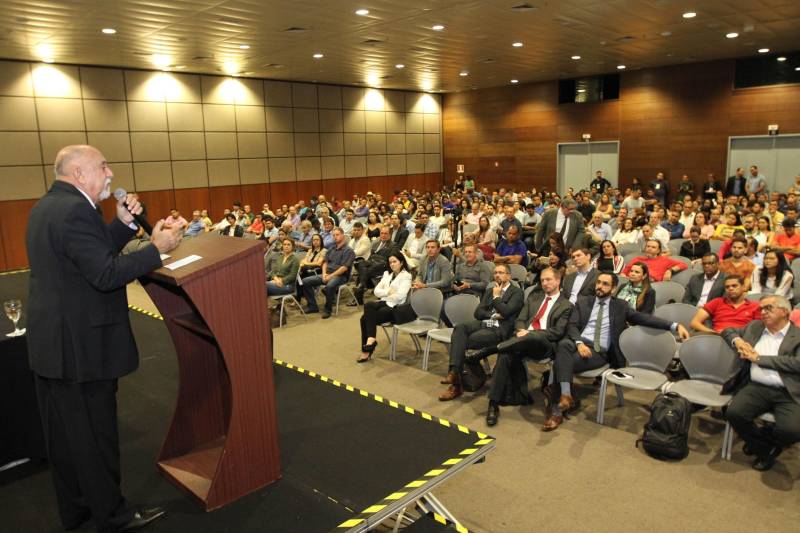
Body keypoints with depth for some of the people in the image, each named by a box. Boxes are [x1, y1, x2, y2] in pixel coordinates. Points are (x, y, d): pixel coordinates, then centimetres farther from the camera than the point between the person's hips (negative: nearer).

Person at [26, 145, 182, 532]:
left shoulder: (47, 205, 12)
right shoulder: (74, 210, -21)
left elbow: (95, 253, 13)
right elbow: (106, 274, -26)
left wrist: (124, 224, 5)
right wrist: (156, 248, -19)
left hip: (50, 341, 10)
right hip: (81, 346, -10)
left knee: (63, 433, 19)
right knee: (94, 434, 4)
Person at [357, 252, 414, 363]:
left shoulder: (406, 276, 0)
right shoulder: (387, 274, 21)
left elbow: (400, 295, -13)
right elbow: (376, 291, 11)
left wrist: (384, 295, -5)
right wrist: (388, 292, -6)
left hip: (394, 307, -6)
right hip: (383, 303, 6)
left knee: (366, 318, -26)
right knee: (368, 305, -28)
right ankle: (371, 339, -25)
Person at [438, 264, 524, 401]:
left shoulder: (516, 292, 5)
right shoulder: (490, 290, 24)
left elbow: (506, 312, -11)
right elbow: (478, 312, 13)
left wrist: (496, 297, 0)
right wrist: (493, 315, -3)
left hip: (498, 329, -6)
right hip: (483, 323, 6)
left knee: (463, 341, -27)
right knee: (460, 328, -27)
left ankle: (456, 384, -19)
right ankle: (454, 372, -36)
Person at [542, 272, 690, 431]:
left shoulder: (620, 306, 14)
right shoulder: (583, 302, 16)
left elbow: (644, 318, 5)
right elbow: (572, 325, 6)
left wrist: (675, 326, -7)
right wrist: (579, 343, -14)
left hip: (600, 352, -2)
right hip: (579, 342, 2)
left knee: (563, 362, -31)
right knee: (563, 344, -37)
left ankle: (557, 410, -24)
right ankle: (565, 396, -39)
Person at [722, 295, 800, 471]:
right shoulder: (754, 327, 18)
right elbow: (728, 331, 31)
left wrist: (758, 358, -8)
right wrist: (737, 340, 7)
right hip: (756, 387, 3)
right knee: (734, 413, -24)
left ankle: (760, 441, 9)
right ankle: (765, 449, 5)